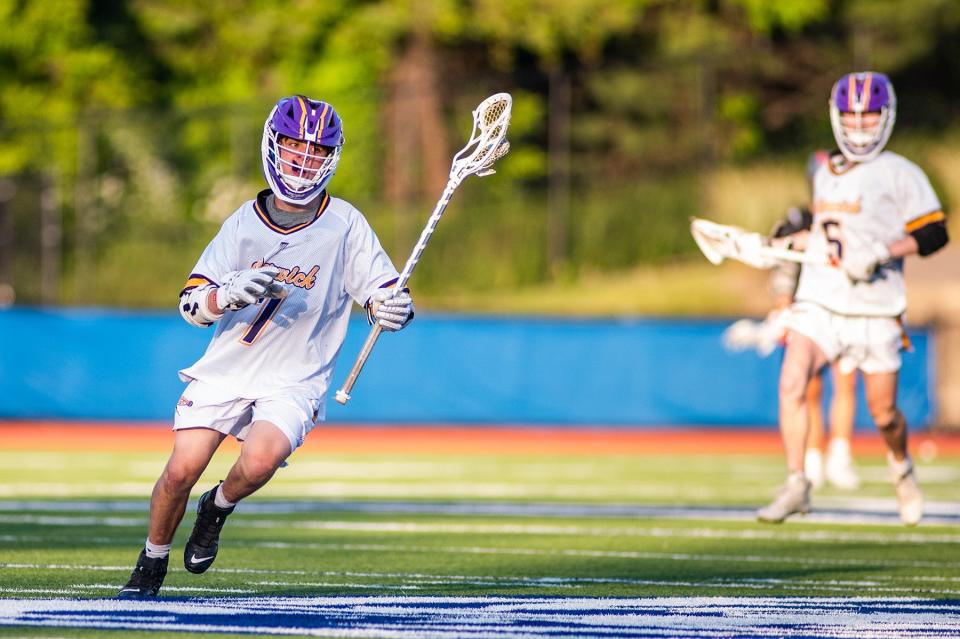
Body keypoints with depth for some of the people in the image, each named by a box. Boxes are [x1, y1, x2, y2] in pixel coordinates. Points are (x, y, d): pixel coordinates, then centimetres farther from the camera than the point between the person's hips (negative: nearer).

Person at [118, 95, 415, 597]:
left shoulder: (344, 223, -5)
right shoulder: (245, 222, 1)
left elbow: (384, 296, -3)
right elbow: (191, 304, -4)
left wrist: (394, 308, -28)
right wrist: (229, 294, -26)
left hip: (296, 381, -2)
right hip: (227, 368, 2)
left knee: (259, 462, -27)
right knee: (182, 470, -9)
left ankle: (218, 509, 9)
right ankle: (151, 564, 18)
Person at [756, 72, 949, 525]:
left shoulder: (899, 173, -4)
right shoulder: (826, 173, 14)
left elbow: (934, 232, -7)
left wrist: (884, 253, -19)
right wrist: (789, 244, 26)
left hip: (875, 311, -4)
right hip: (818, 301, 4)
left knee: (883, 411, 4)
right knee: (792, 382, -20)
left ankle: (901, 465, 38)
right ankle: (796, 485, -14)